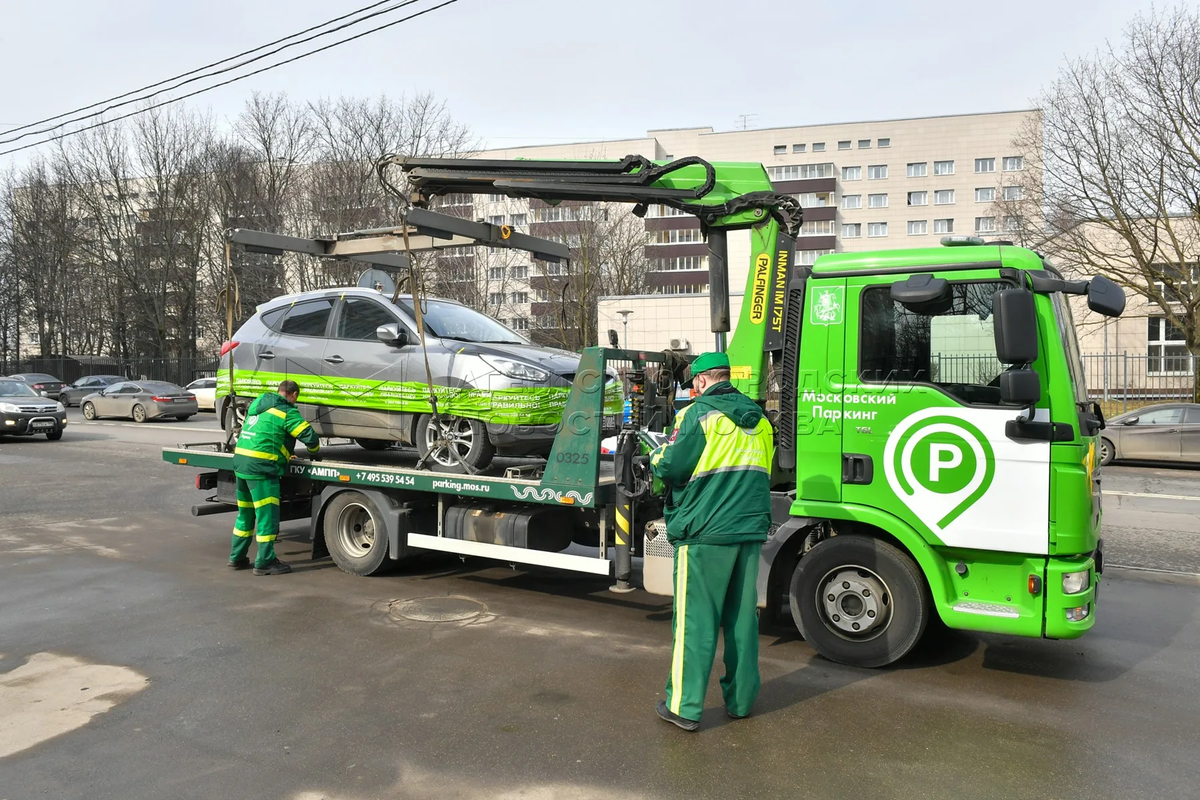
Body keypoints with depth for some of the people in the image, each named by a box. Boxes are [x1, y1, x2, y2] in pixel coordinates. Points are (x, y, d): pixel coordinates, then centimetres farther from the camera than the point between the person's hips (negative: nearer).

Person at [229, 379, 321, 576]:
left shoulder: (258, 404, 19)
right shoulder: (287, 412, -6)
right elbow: (309, 436, -10)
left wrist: (285, 453, 28)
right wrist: (314, 453, 11)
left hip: (241, 459, 9)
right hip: (261, 466, -9)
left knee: (245, 512, 19)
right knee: (267, 515, -2)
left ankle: (237, 557, 28)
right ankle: (264, 562, 2)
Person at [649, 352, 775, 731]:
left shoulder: (698, 414, -9)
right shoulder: (759, 419, 12)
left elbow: (669, 467, -11)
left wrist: (656, 455, 10)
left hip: (705, 533, -6)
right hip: (750, 531, 6)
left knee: (695, 621, 1)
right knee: (742, 617, 15)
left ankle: (684, 706, 8)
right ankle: (741, 699, 25)